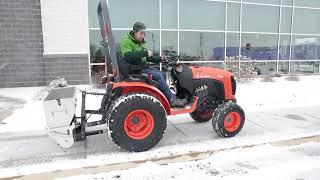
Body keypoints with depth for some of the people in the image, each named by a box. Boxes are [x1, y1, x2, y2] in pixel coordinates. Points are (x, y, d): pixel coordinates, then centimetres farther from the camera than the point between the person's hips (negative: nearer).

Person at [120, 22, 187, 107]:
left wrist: (160, 58, 6)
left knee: (162, 74, -2)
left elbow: (147, 57, 21)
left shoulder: (140, 42, 15)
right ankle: (172, 100, -15)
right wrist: (145, 52, -30)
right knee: (157, 75, -20)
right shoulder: (126, 42, -13)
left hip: (143, 66, 9)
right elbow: (128, 57, -30)